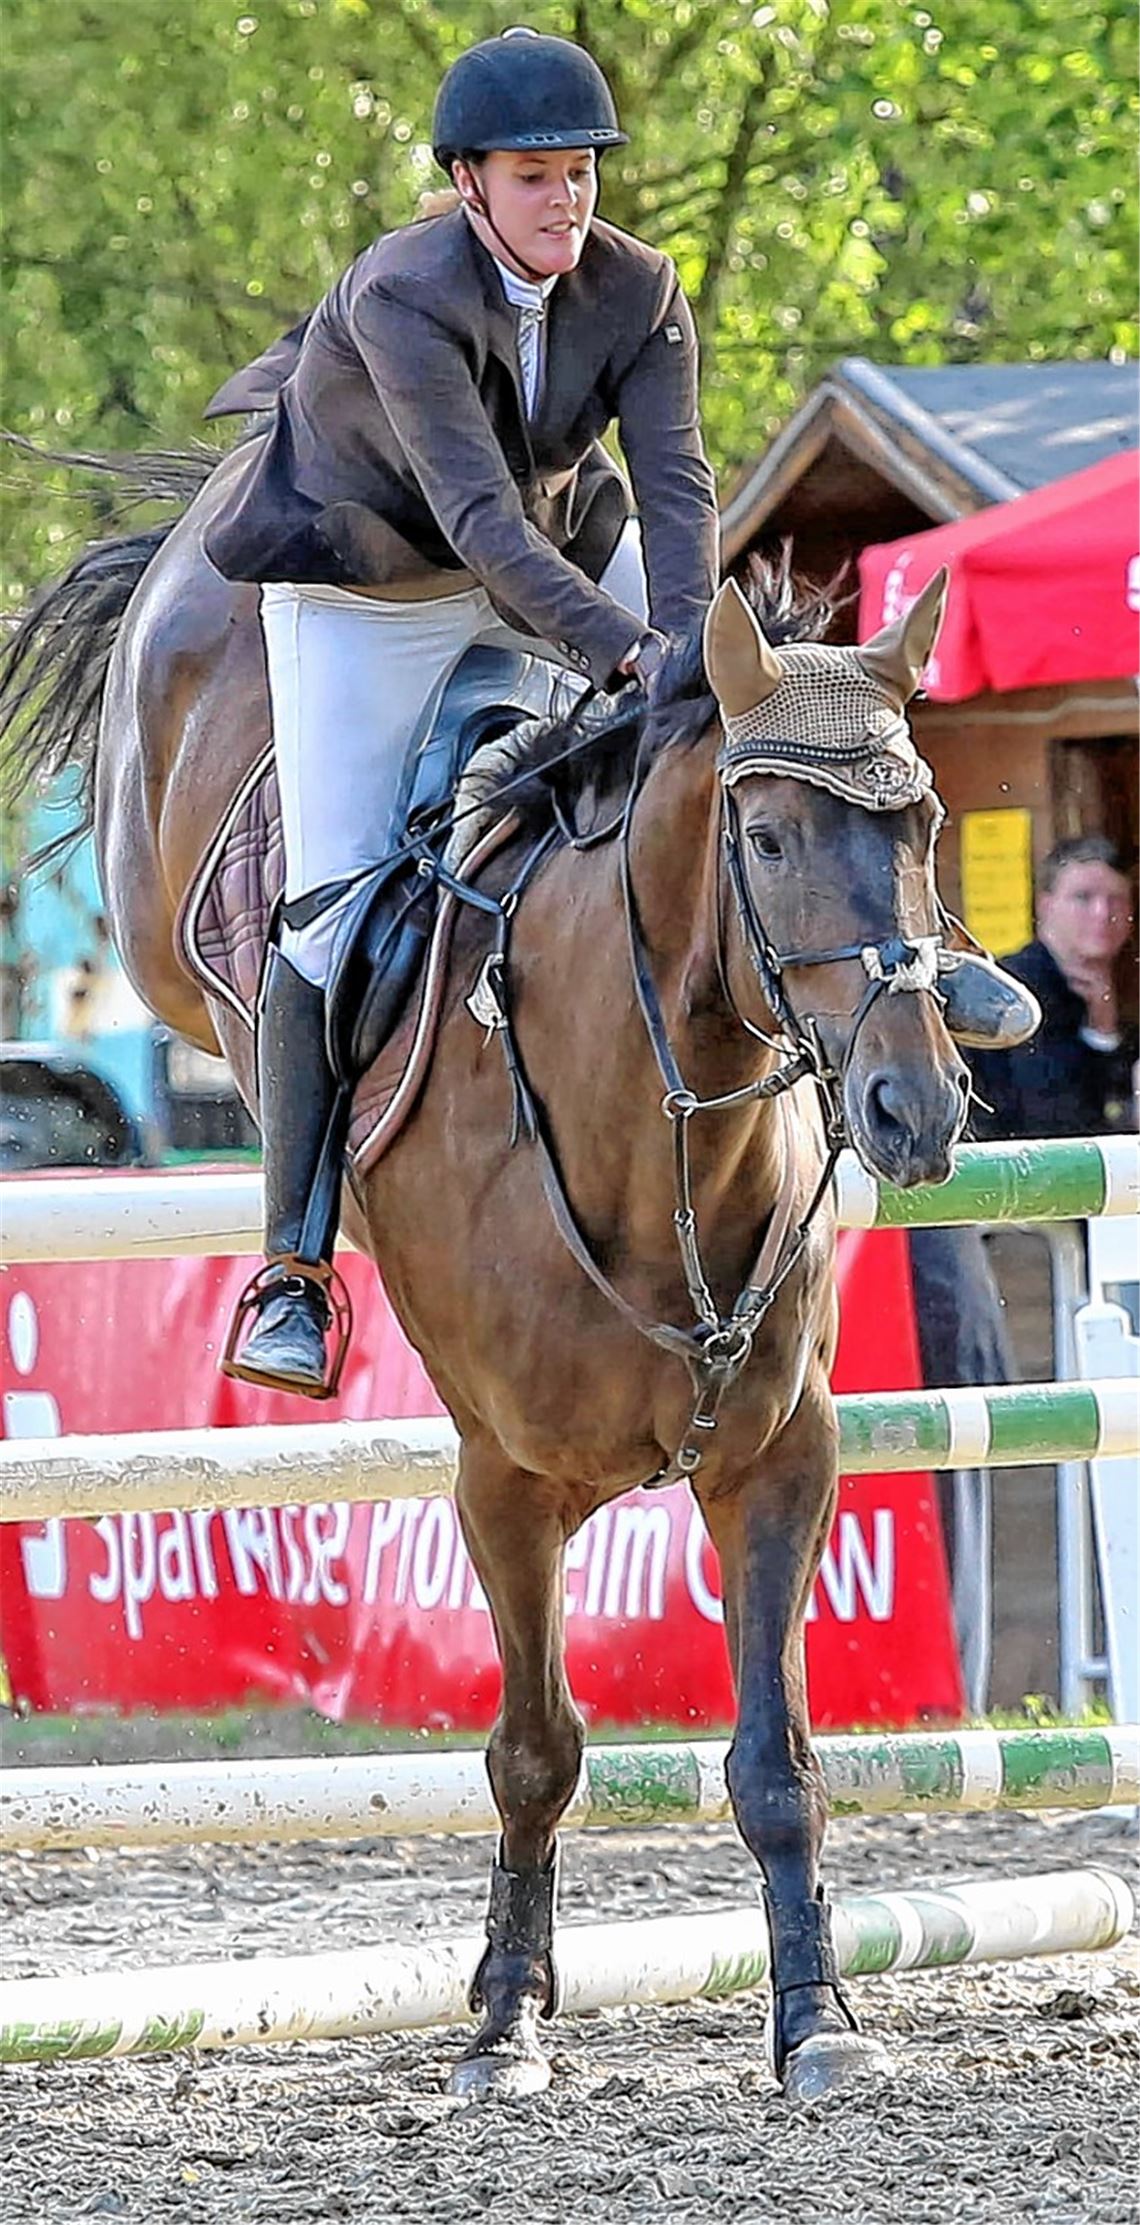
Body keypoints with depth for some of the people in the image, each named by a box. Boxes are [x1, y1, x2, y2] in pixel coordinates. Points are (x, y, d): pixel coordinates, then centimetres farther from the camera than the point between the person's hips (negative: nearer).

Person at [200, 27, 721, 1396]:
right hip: (362, 594, -6)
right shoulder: (403, 296, -32)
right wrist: (623, 653, -49)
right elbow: (479, 517, -40)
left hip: (549, 555, 6)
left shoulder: (638, 292, -16)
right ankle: (294, 1264, -7)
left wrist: (687, 649, -42)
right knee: (331, 912, -11)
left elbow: (676, 489, -24)